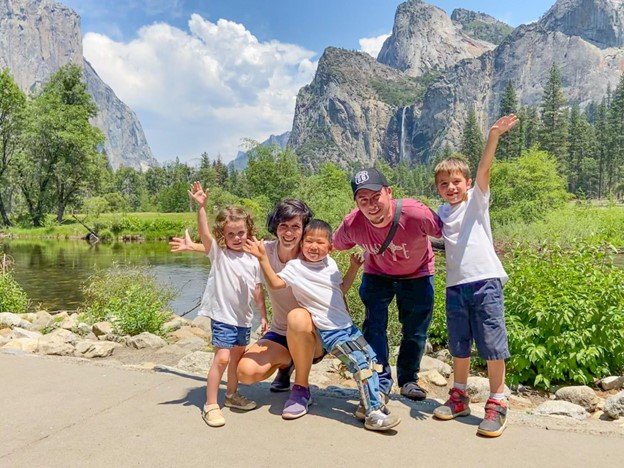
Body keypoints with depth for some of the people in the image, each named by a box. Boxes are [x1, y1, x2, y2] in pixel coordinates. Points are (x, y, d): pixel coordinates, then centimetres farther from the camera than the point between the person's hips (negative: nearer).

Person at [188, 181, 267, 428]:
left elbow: (257, 290, 12)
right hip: (222, 315, -5)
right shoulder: (218, 253, -6)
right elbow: (204, 233, -24)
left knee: (237, 357, 17)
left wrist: (263, 314, 12)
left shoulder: (253, 259, 6)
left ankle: (232, 395, 36)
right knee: (222, 357, -12)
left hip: (244, 317, 5)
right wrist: (201, 206, -35)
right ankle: (210, 405, -1)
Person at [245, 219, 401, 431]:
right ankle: (373, 414, -3)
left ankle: (370, 404, 23)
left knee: (372, 360, 8)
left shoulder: (330, 263, 10)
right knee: (361, 366, -13)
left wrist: (354, 267, 14)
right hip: (329, 332, -7)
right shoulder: (295, 266, -7)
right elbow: (275, 283, -22)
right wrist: (263, 258, -31)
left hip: (348, 325, 7)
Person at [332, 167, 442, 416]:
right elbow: (331, 246, -8)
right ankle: (380, 385, 0)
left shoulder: (416, 214, -38)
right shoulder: (352, 225, -30)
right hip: (377, 274, 1)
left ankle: (408, 380, 31)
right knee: (374, 325, -12)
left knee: (415, 331, 7)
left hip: (417, 275, -1)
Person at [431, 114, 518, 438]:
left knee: (492, 344, -1)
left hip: (485, 280, -5)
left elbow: (484, 169, -16)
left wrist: (493, 137, -31)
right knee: (459, 345, 15)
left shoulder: (477, 199, 0)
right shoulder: (443, 212, 14)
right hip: (455, 284, 5)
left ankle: (497, 404, 11)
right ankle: (459, 397, 30)